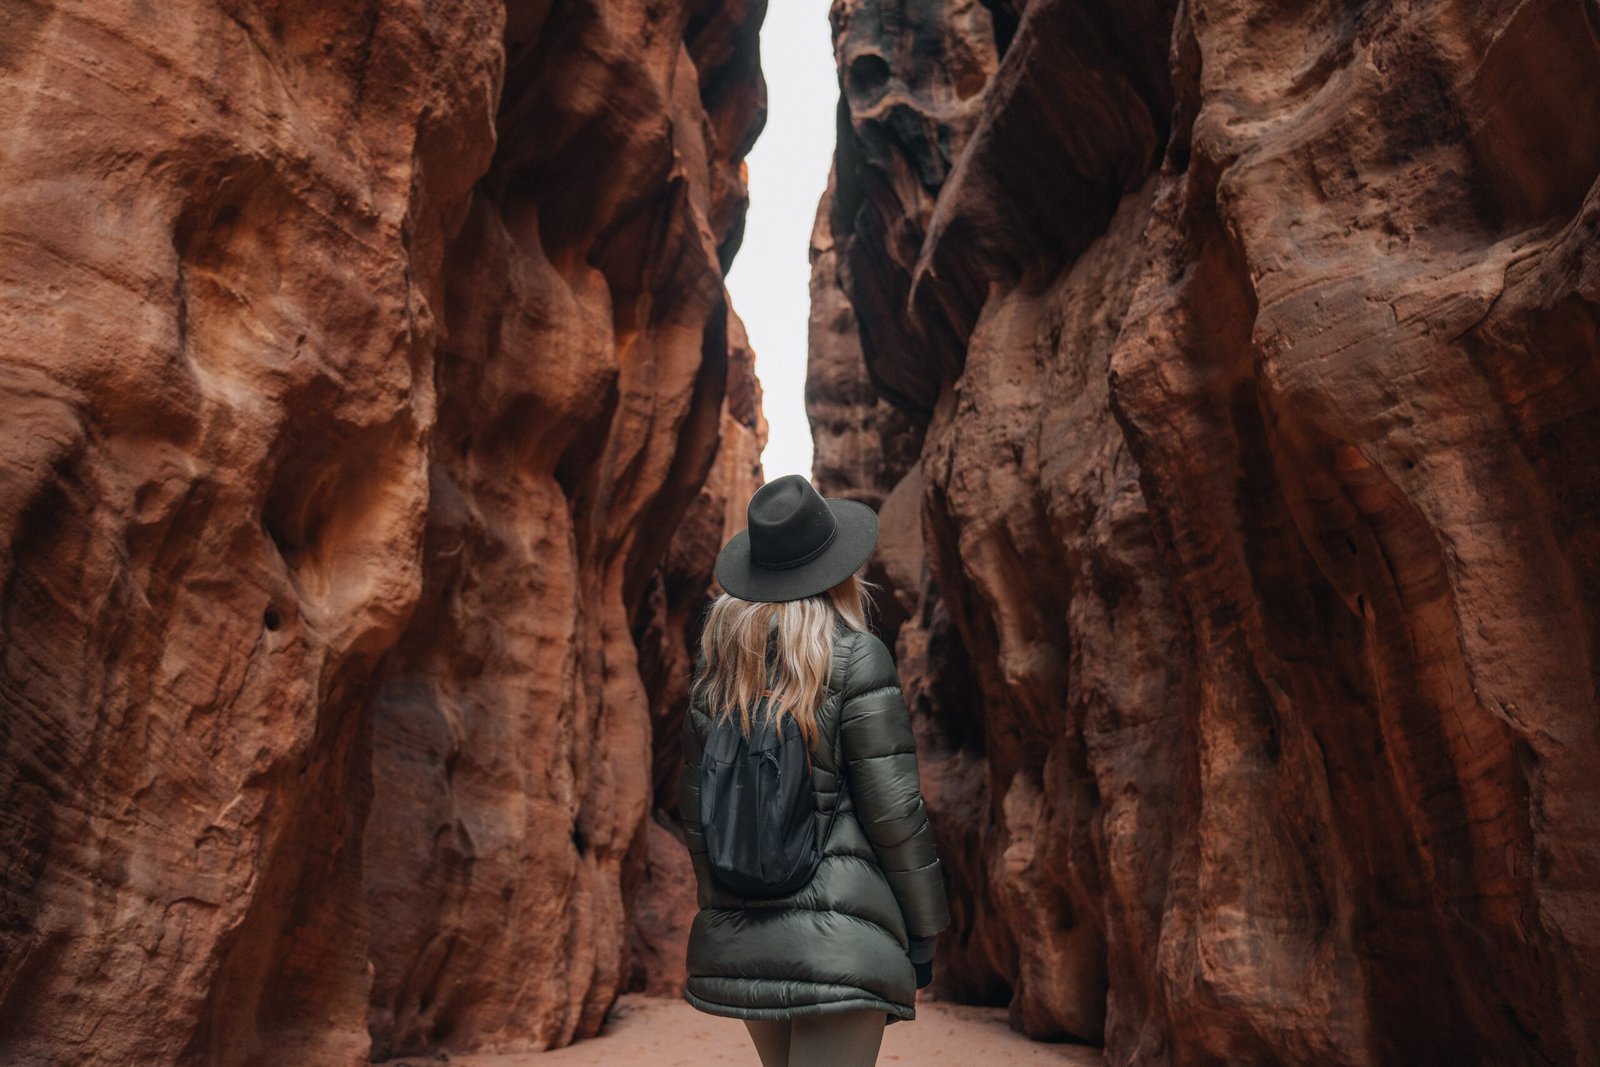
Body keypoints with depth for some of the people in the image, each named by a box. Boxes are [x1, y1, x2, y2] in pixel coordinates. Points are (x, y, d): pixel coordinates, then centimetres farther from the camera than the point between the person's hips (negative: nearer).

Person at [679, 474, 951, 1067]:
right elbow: (891, 807, -12)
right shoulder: (856, 657, -12)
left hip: (736, 942, 6)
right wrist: (924, 930, -1)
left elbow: (696, 810, 9)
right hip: (838, 940, -6)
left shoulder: (717, 668, 4)